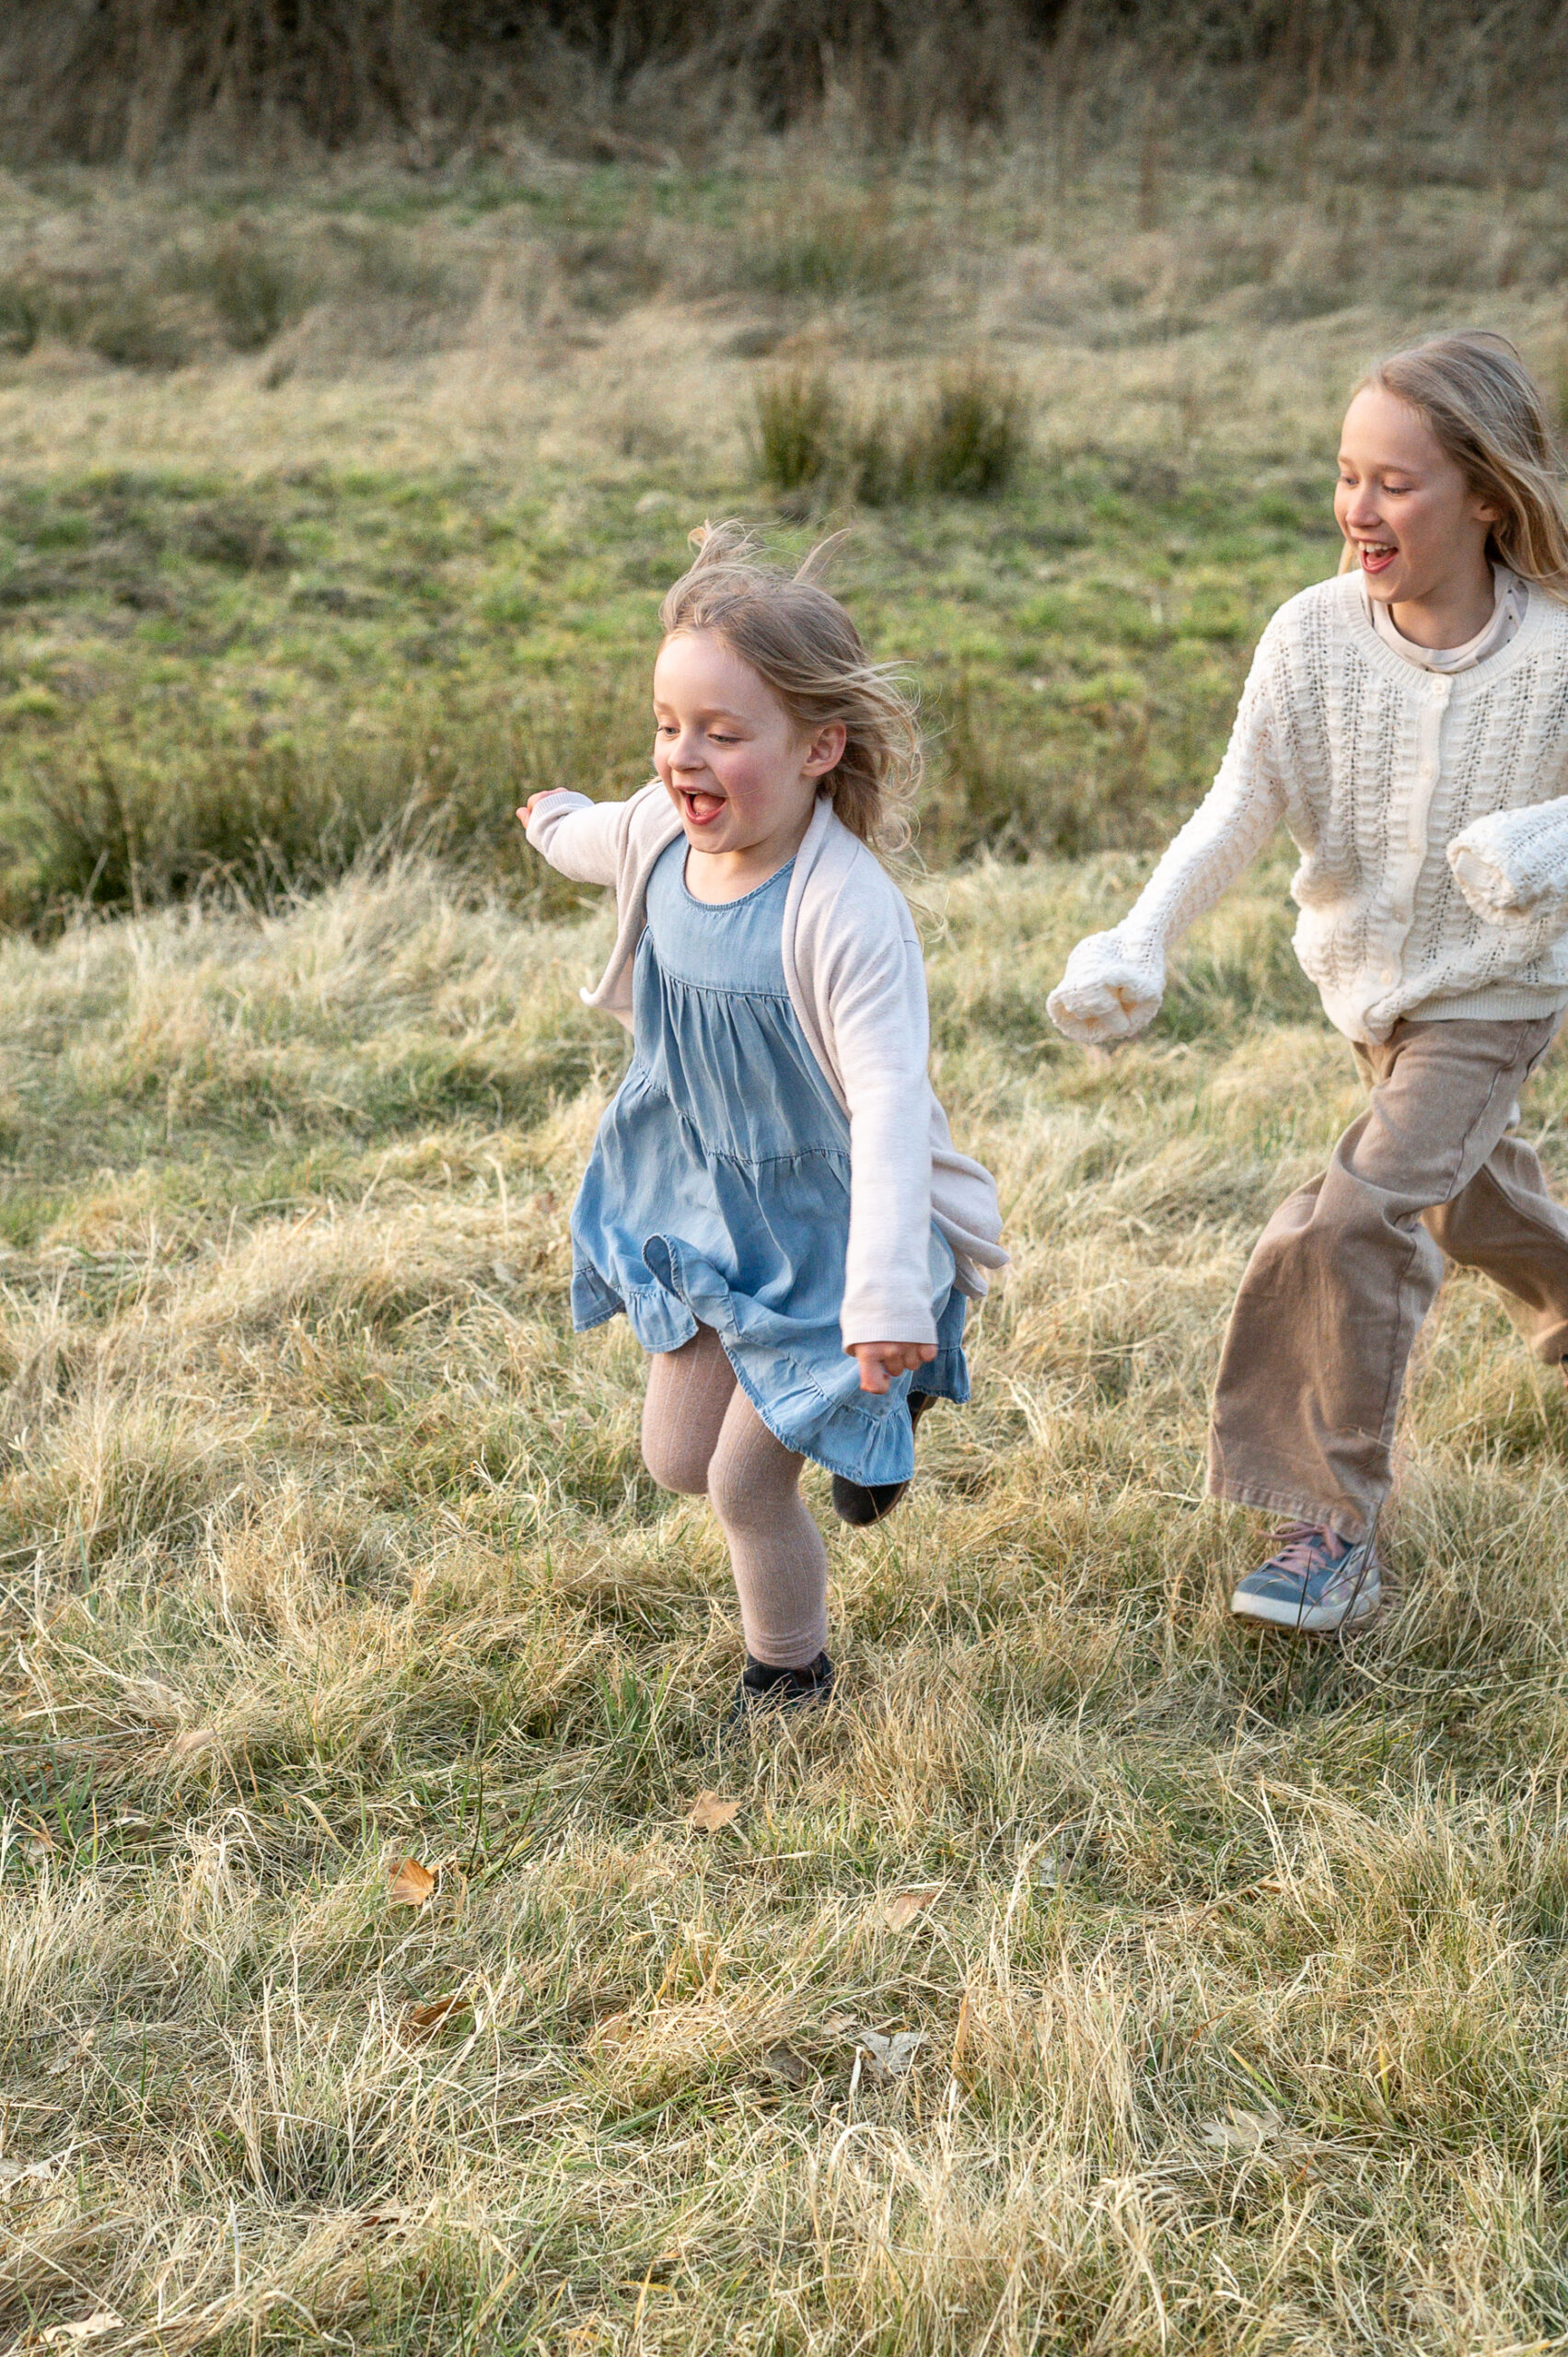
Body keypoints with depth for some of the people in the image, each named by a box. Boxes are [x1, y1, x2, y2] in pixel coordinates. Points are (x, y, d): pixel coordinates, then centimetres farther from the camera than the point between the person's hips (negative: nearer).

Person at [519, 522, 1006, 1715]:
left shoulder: (848, 913, -34)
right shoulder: (663, 831, -12)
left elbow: (889, 1108, -39)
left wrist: (887, 1300, -48)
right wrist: (557, 823, 41)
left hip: (820, 1225, -7)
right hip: (703, 1202, 7)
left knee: (746, 1482, 1)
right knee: (676, 1460, 14)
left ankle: (789, 1681, 30)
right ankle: (868, 1406, 42)